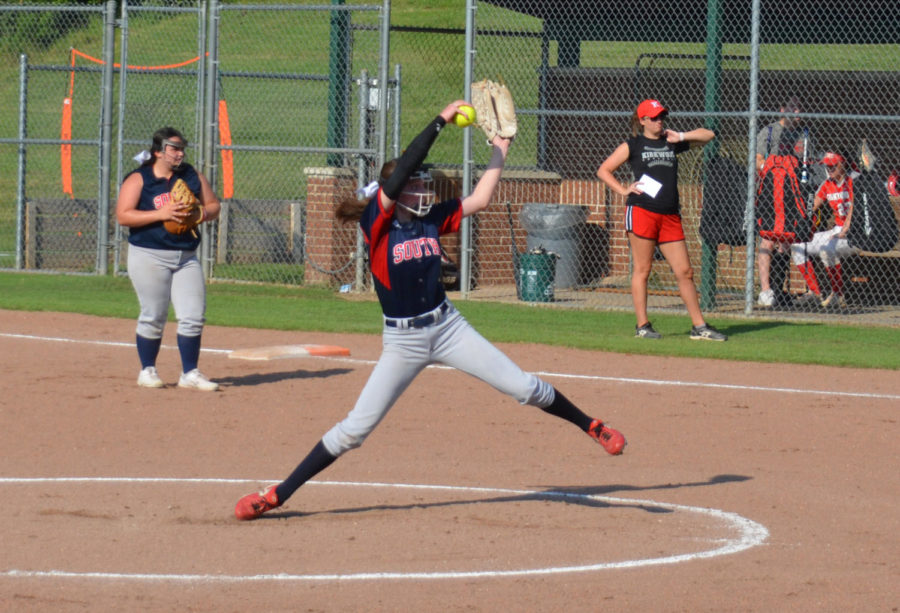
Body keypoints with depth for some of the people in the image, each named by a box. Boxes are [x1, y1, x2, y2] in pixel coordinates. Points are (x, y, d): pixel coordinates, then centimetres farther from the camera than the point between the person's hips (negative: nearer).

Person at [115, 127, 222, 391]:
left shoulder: (192, 176, 9)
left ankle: (190, 373, 6)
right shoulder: (138, 180, -5)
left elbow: (213, 205, 16)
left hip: (186, 257, 5)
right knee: (154, 316, -2)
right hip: (149, 257, -5)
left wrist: (202, 214, -7)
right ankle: (147, 371, 13)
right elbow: (123, 215, -13)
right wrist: (160, 214, -21)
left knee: (194, 316, -1)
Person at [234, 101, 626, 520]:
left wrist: (498, 153, 9)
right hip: (402, 341, -4)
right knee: (354, 429, -6)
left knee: (524, 388, 3)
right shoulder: (376, 221, -12)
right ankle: (278, 494, 2)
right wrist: (441, 121, -20)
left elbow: (479, 200, 11)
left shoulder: (432, 219, 3)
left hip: (447, 326, 4)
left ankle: (590, 427, 24)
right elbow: (401, 171, -22)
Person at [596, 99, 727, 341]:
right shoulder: (632, 146, 6)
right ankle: (642, 325, 3)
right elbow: (603, 170, 7)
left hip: (670, 216, 4)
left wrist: (681, 137, 7)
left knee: (685, 272, 2)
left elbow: (708, 135, 21)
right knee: (642, 269, -2)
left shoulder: (671, 142, 17)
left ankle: (699, 326, 5)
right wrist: (624, 190, -4)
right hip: (641, 212, -4)